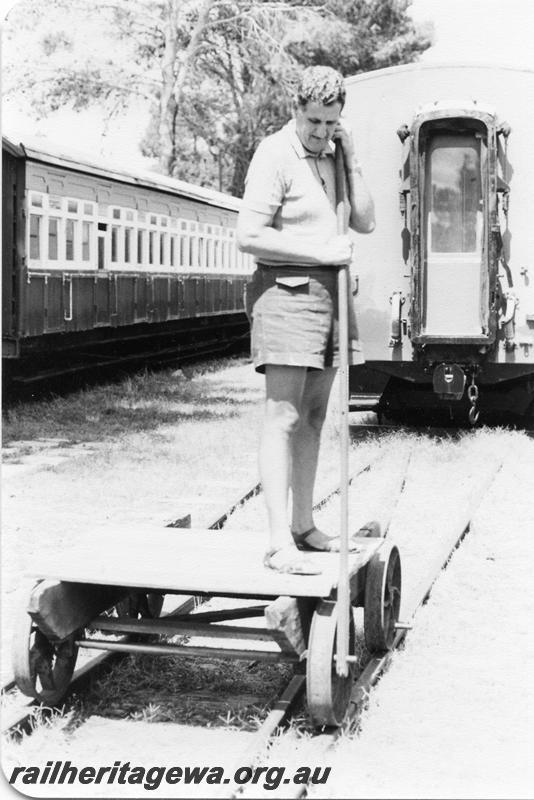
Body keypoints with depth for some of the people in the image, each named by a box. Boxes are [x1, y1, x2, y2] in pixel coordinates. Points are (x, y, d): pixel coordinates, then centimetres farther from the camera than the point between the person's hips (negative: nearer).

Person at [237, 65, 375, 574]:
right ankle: (280, 545, -16)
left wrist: (349, 156, 2)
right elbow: (249, 236, -19)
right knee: (282, 417, -13)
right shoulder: (275, 155, -11)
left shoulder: (329, 156, 14)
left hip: (327, 291, 8)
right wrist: (321, 251, -16)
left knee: (313, 417, 11)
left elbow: (365, 222, 10)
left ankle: (304, 526, 20)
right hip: (286, 289, -8)